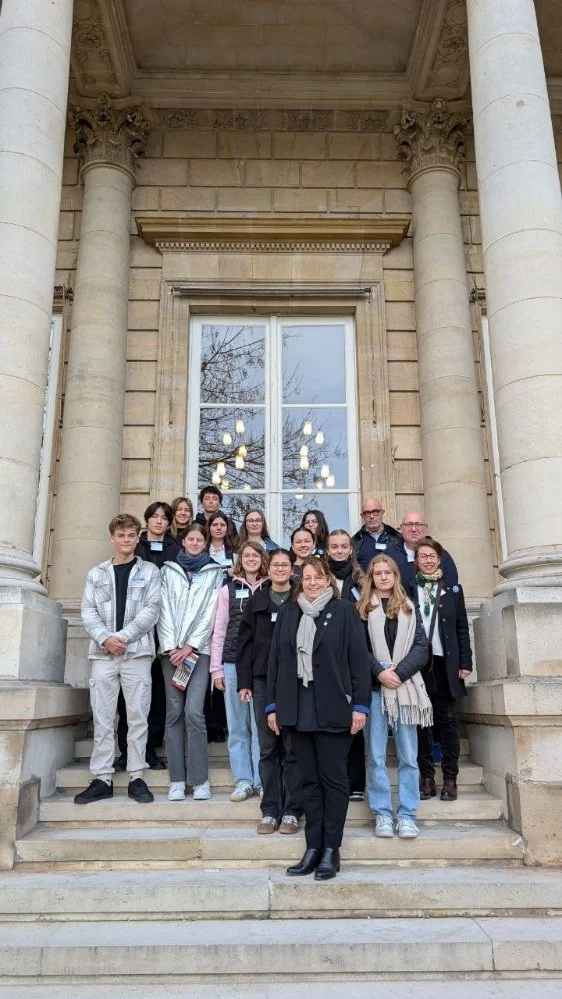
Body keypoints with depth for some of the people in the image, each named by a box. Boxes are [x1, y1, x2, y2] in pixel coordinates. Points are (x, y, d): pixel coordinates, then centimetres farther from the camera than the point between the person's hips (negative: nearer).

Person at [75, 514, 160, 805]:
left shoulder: (150, 571, 8)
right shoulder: (96, 573, 14)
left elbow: (152, 609, -2)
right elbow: (88, 611, 6)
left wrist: (123, 636, -12)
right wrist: (105, 638, -11)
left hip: (137, 651, -2)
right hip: (103, 653, 2)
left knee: (138, 715, 0)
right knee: (102, 717, 3)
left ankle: (136, 777, 8)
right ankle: (102, 778, 10)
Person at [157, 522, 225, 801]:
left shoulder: (214, 572, 8)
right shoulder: (169, 570, 13)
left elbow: (211, 612, 0)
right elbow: (164, 609, 6)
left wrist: (190, 646, -8)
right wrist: (171, 646, -5)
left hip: (199, 648, -2)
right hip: (171, 648, 2)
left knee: (193, 710, -11)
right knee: (174, 712, 1)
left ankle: (200, 778, -2)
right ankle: (177, 779, 7)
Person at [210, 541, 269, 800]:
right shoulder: (229, 589, 8)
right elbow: (219, 631, 7)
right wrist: (216, 668, 2)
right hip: (233, 663, 1)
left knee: (261, 725, 2)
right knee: (237, 726, 6)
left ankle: (262, 781, 13)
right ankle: (243, 781, 15)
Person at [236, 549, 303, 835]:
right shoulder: (256, 601, 9)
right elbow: (244, 642, 8)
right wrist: (244, 682, 2)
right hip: (263, 682, 2)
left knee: (292, 748, 3)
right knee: (267, 748, 7)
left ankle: (291, 812, 13)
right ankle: (270, 811, 15)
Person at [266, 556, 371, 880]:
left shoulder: (344, 611, -1)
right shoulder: (288, 613, 10)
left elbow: (359, 659, -4)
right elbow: (276, 659, 10)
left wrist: (360, 705, -9)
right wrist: (273, 705, 6)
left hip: (333, 710, -3)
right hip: (298, 710, 4)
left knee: (334, 779, 4)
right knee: (309, 780, 10)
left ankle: (331, 850, 14)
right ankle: (314, 847, 18)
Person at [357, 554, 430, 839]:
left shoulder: (409, 609, 12)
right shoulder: (362, 609, 7)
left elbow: (421, 647, 3)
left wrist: (398, 672, -10)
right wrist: (380, 672, -13)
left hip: (405, 687, 2)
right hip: (374, 687, -1)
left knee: (408, 756, 3)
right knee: (375, 756, 2)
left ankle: (407, 815, 10)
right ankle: (382, 814, 11)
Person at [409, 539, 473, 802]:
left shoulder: (452, 590, 9)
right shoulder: (408, 590, 5)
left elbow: (462, 629, 8)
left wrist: (465, 663, 0)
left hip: (445, 663, 1)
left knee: (447, 720, 4)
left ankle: (450, 779, 11)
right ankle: (426, 778, 12)